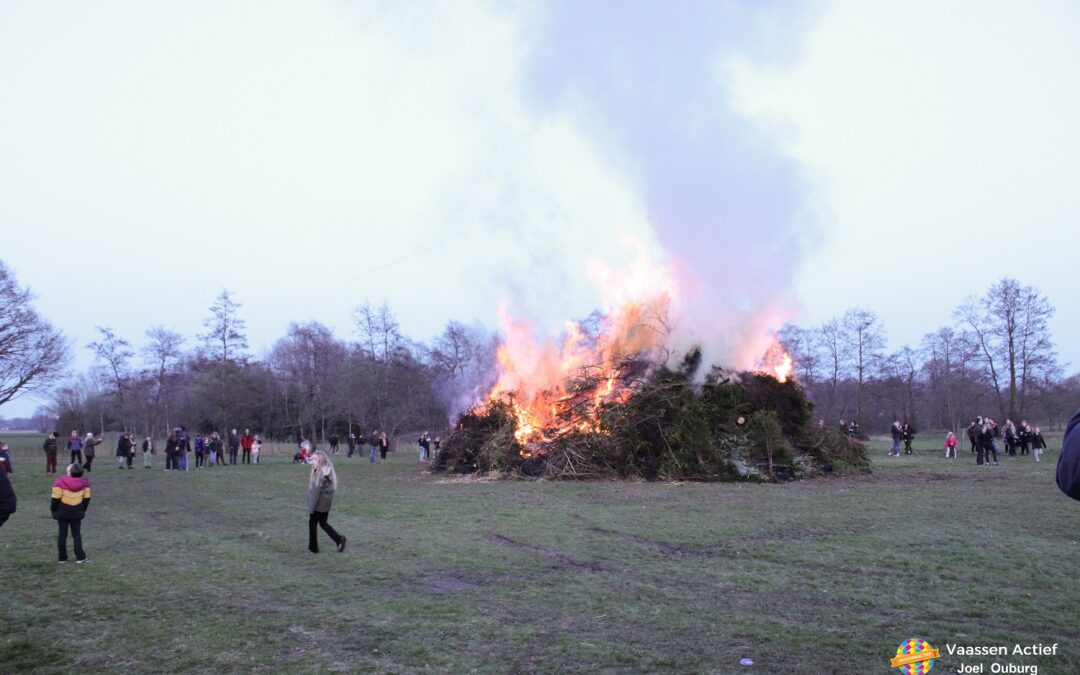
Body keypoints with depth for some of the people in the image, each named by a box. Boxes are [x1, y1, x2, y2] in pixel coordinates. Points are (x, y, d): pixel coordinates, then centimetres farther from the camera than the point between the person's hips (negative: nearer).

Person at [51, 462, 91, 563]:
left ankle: (63, 557, 12)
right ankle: (80, 557, 4)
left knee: (62, 534, 7)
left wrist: (53, 510, 3)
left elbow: (56, 498, -12)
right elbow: (86, 498, 4)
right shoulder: (84, 482, -4)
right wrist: (83, 510, 18)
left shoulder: (60, 481, -15)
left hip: (62, 512, -2)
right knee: (77, 534, 8)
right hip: (77, 512, 2)